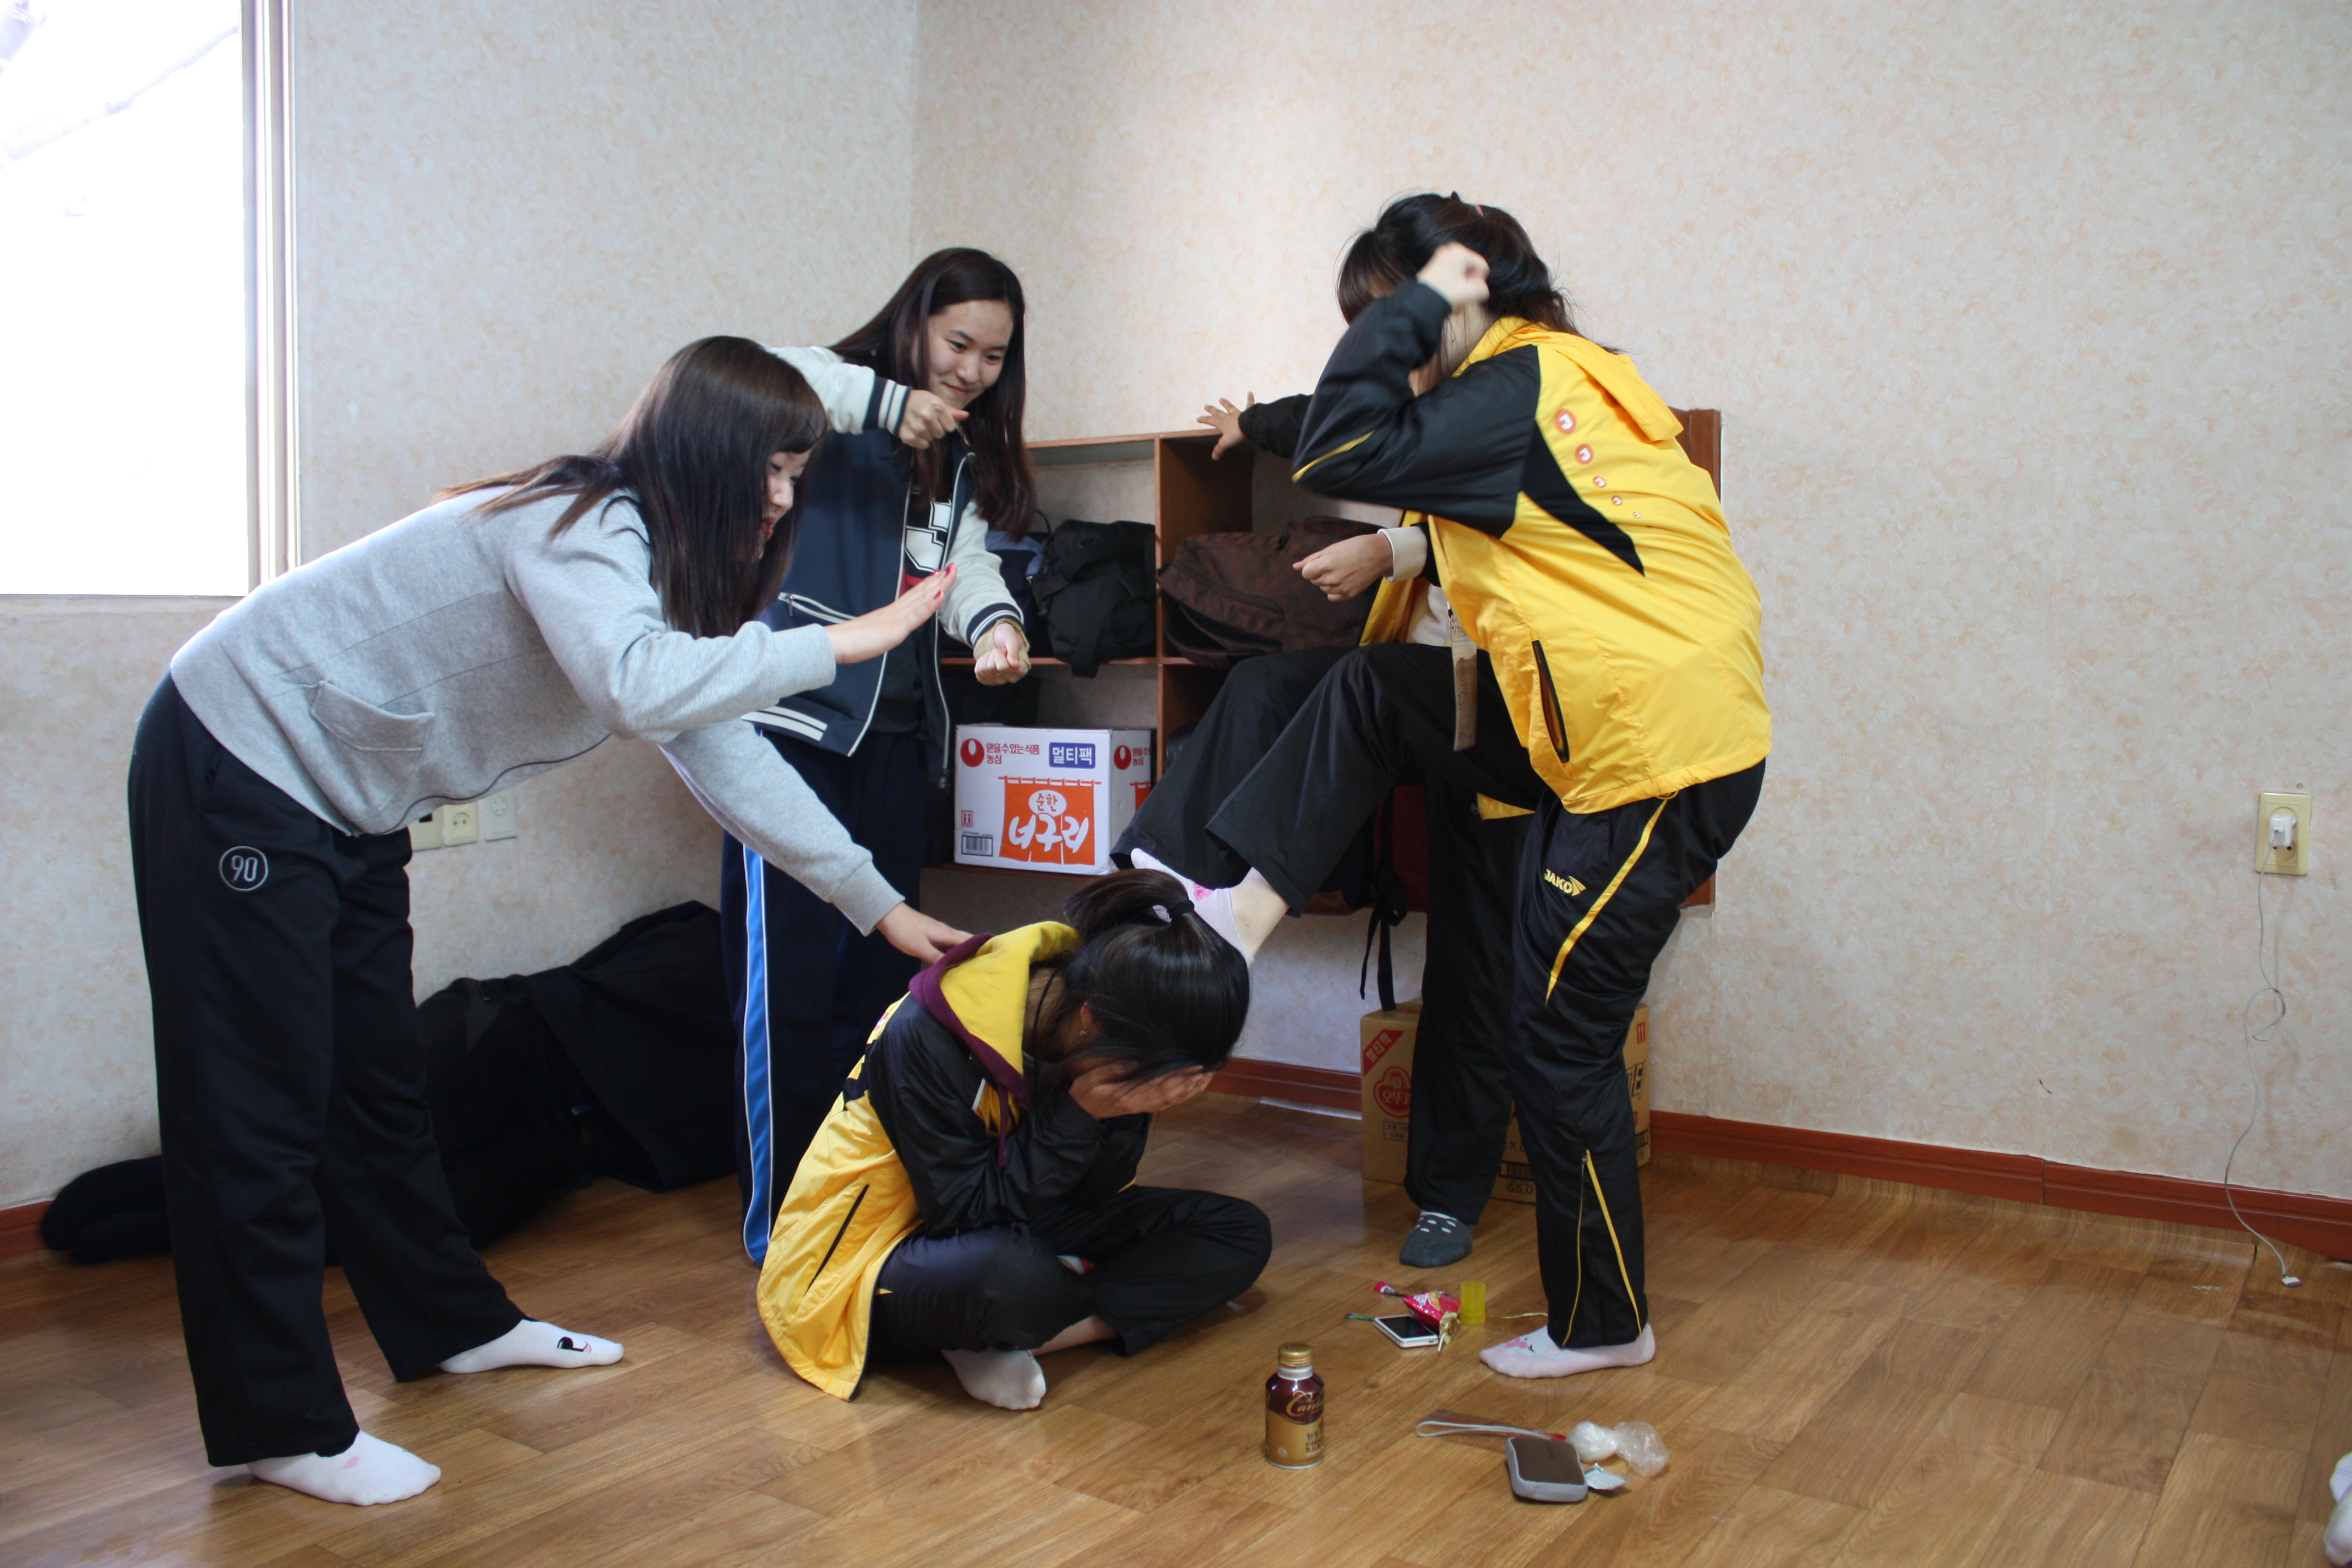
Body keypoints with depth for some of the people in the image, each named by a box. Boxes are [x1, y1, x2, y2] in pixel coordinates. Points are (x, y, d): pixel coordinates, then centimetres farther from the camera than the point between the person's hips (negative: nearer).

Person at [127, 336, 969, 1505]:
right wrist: (837, 645, -34)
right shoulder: (580, 528, -24)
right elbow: (641, 688, -45)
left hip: (343, 799, 9)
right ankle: (280, 1424, 6)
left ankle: (450, 1322, 30)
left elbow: (728, 758, 8)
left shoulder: (652, 565, 5)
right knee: (258, 1103, -3)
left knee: (379, 1078, 16)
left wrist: (880, 904, 7)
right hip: (238, 759, -9)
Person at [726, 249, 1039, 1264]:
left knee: (882, 965, 11)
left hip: (893, 731, 7)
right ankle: (782, 1219, 4)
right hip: (792, 714, -7)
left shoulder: (960, 455, 19)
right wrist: (891, 403, -24)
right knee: (787, 972, -6)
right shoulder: (827, 390, -2)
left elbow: (967, 560, 3)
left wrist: (994, 624, -19)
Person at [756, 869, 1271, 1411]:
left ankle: (1005, 1341, -16)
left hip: (1011, 1228, 7)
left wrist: (1128, 1110, -25)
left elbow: (1093, 1197, -4)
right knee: (1014, 1277, -43)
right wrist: (1079, 1111, -33)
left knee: (1240, 1234, -8)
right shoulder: (926, 1039, -30)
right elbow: (965, 1212, -25)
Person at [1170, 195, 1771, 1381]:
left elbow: (1335, 454, -25)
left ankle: (1602, 1326, 19)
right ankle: (1248, 909, 17)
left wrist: (1417, 304, -16)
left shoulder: (1517, 390, -17)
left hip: (1653, 758, -10)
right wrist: (1402, 554, 21)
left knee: (1561, 1041, 2)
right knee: (1373, 690, 13)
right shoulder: (1561, 374, 13)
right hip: (1598, 724, 10)